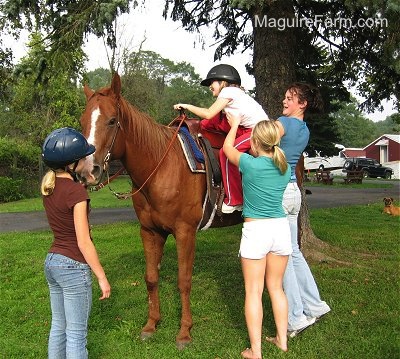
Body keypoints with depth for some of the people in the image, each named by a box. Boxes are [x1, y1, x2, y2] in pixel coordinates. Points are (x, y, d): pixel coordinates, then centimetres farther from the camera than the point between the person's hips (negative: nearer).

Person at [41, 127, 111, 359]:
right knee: (76, 334, 4)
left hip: (52, 261, 8)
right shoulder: (76, 191, -20)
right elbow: (83, 242, -20)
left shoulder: (49, 187, 2)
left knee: (58, 327, 21)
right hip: (74, 266, -8)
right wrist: (102, 277, -14)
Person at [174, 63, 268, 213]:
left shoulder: (228, 91, -10)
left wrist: (187, 106, -6)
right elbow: (212, 118, 13)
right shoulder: (233, 92, 17)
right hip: (245, 128, 10)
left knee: (227, 152, -24)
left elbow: (208, 114, -16)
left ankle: (234, 201, -14)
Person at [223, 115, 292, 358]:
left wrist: (234, 125, 24)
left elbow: (227, 148, 8)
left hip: (255, 229, -5)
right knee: (276, 287, 18)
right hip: (281, 228, 5)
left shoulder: (250, 164, -10)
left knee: (254, 291, 3)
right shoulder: (285, 169, 4)